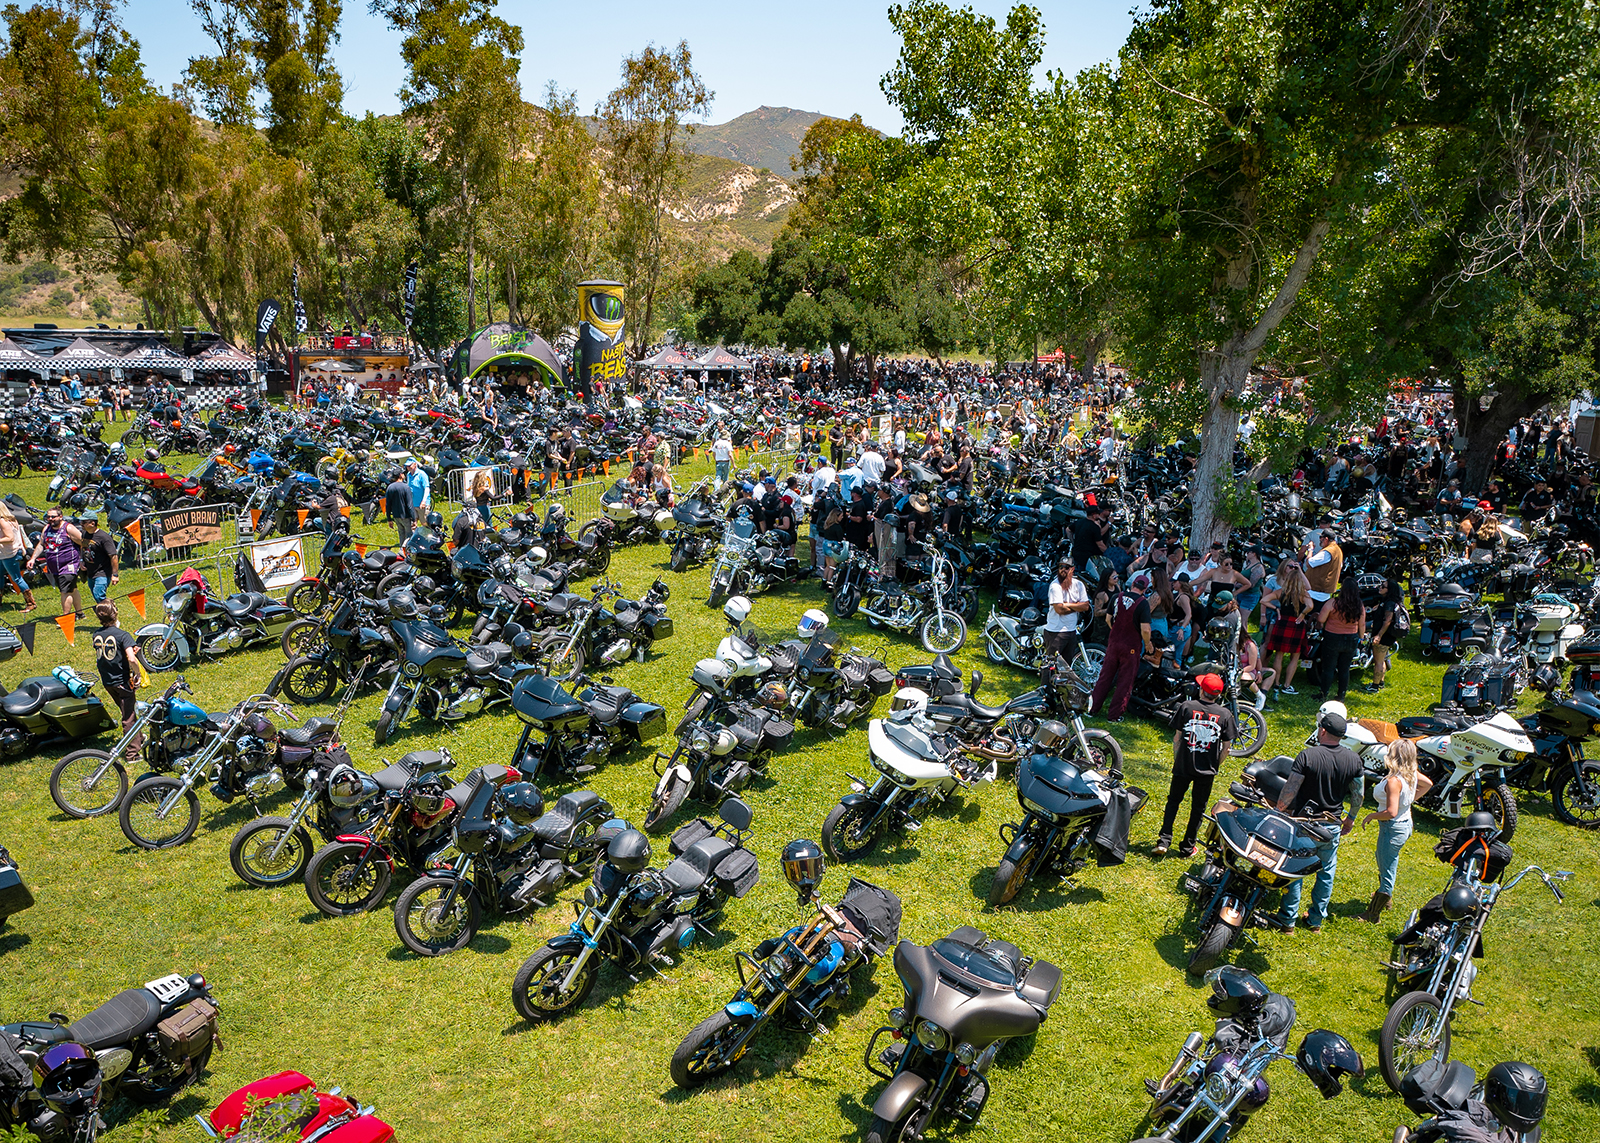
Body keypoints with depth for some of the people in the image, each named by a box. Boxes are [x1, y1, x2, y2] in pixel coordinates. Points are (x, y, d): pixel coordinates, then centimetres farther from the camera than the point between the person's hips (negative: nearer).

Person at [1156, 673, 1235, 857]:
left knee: (1173, 801, 14)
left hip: (1183, 766, 0)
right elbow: (1226, 745, -1)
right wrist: (1216, 765, 11)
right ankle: (1187, 847, 18)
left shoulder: (1187, 707, -7)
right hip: (1207, 770, 0)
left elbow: (1177, 737, -3)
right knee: (1198, 807, 13)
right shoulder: (1225, 714, -5)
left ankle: (1164, 840, 4)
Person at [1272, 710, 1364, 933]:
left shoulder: (1307, 755, -20)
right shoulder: (1353, 759, -6)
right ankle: (1316, 919, 28)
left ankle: (1288, 919, 18)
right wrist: (1350, 818, 20)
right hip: (1331, 826, 4)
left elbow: (1290, 790, -20)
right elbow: (1357, 795, 4)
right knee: (1326, 872, 18)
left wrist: (1278, 811, -4)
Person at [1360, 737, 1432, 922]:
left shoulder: (1394, 781, -30)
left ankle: (1373, 915, 15)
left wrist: (1371, 816, -17)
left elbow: (1391, 812, -33)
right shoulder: (1412, 773, -4)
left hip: (1393, 829, -10)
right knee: (1382, 860, 30)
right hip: (1406, 822, 10)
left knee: (1387, 871, 2)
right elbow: (1428, 784, 17)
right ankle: (1384, 899, 51)